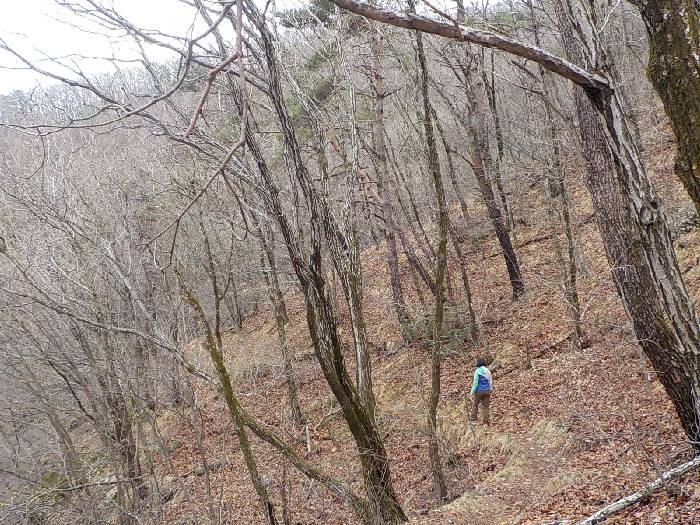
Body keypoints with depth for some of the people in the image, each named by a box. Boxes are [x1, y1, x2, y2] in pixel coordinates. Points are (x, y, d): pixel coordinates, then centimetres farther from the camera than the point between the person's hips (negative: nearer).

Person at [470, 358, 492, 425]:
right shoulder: (488, 371, 5)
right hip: (487, 391, 4)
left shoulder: (477, 371, -10)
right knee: (485, 406, 6)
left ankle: (473, 418, 21)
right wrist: (490, 391, 18)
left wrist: (472, 391, -9)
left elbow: (475, 382, -13)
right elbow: (490, 382, 9)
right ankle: (486, 421, 2)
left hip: (479, 391, -4)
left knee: (475, 404, 15)